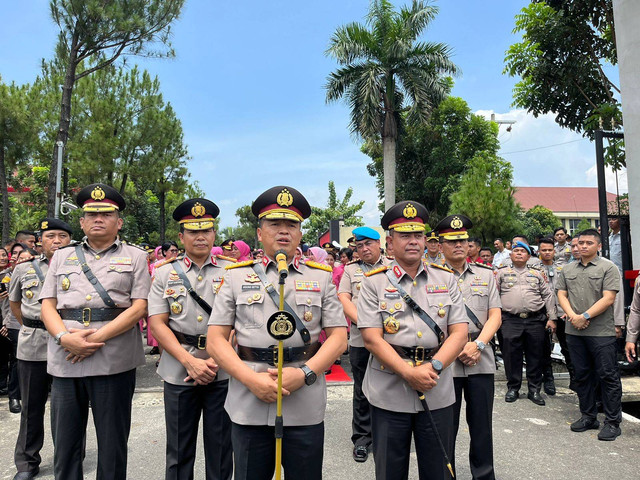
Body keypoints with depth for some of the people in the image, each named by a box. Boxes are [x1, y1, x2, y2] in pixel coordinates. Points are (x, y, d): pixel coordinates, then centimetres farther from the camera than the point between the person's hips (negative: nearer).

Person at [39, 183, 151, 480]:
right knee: (64, 443, 13)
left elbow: (139, 308, -5)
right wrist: (65, 337, -11)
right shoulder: (62, 257, 15)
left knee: (112, 443, 9)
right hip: (65, 359, 3)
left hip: (114, 361, -2)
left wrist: (96, 337, -14)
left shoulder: (135, 257, 5)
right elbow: (47, 305, 7)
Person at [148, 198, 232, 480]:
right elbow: (157, 323, -3)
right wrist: (190, 362, -13)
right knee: (179, 451, 14)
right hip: (179, 372, 1)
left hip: (223, 371, 0)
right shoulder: (165, 274, 3)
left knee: (220, 448, 12)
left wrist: (215, 360, -14)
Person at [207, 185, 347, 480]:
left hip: (306, 409, 1)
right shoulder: (236, 276, 4)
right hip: (248, 407, 0)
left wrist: (304, 373, -13)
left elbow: (338, 337, 2)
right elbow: (215, 340, 0)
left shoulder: (322, 277, 6)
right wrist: (251, 379, -13)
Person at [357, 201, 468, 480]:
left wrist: (433, 367, -15)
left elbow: (459, 332, 0)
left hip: (438, 393, 2)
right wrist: (409, 373, -18)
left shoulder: (446, 279, 5)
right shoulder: (374, 282, -3)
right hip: (388, 394, -2)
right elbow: (372, 338, -9)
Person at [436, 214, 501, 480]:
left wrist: (477, 344, -9)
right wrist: (457, 349, -9)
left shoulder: (486, 275, 11)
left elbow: (495, 315, 5)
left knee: (482, 425, 11)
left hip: (481, 360, 3)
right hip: (446, 361, -2)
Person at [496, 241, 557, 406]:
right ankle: (513, 388, 15)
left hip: (535, 320, 2)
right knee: (511, 355, 1)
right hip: (510, 321, -1)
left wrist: (552, 318, 6)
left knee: (535, 356, 5)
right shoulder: (502, 273, 12)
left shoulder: (537, 274, 17)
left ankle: (534, 390, 17)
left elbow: (548, 296, 15)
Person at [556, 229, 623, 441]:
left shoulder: (608, 267, -3)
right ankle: (588, 416, 25)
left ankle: (612, 422, 12)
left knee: (608, 376, 1)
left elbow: (608, 298, -11)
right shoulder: (568, 269, 13)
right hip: (574, 331, 5)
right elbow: (561, 294, 10)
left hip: (601, 332, -5)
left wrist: (585, 316, -16)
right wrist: (572, 315, -7)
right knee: (582, 375, 12)